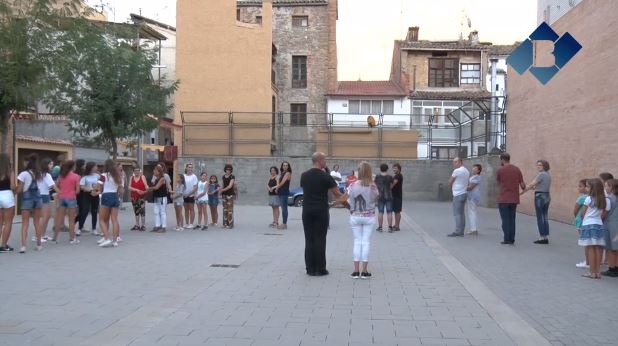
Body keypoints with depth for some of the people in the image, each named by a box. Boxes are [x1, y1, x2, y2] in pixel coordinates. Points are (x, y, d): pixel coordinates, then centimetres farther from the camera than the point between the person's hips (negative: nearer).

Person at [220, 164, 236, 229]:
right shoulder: (223, 177, 12)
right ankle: (225, 224, 12)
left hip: (230, 194, -6)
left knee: (230, 209, -7)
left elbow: (230, 186, -14)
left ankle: (230, 224, -4)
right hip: (224, 194, 6)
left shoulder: (232, 177, -7)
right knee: (225, 209, 6)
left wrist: (222, 190, -9)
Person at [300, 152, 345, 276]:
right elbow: (337, 194, -4)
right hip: (321, 211, -4)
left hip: (307, 210, 5)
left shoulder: (304, 176, 6)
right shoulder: (325, 176, -8)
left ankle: (310, 269, 11)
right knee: (320, 240, 0)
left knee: (309, 240, 8)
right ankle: (320, 269, 4)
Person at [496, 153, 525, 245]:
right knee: (512, 219, 10)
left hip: (503, 199, -4)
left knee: (505, 220, 1)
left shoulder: (500, 170, -8)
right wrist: (524, 188, 26)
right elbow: (522, 185, 3)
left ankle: (507, 240, 1)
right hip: (514, 199, 4)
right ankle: (512, 240, 10)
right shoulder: (517, 169, 3)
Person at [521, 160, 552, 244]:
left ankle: (542, 237, 0)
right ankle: (546, 238, 11)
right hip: (547, 196, 8)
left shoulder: (541, 175, -13)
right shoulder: (548, 175, 13)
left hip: (539, 197, -8)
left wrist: (522, 192, -10)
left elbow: (531, 184, -15)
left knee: (540, 218, -2)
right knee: (545, 217, 10)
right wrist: (534, 187, 11)